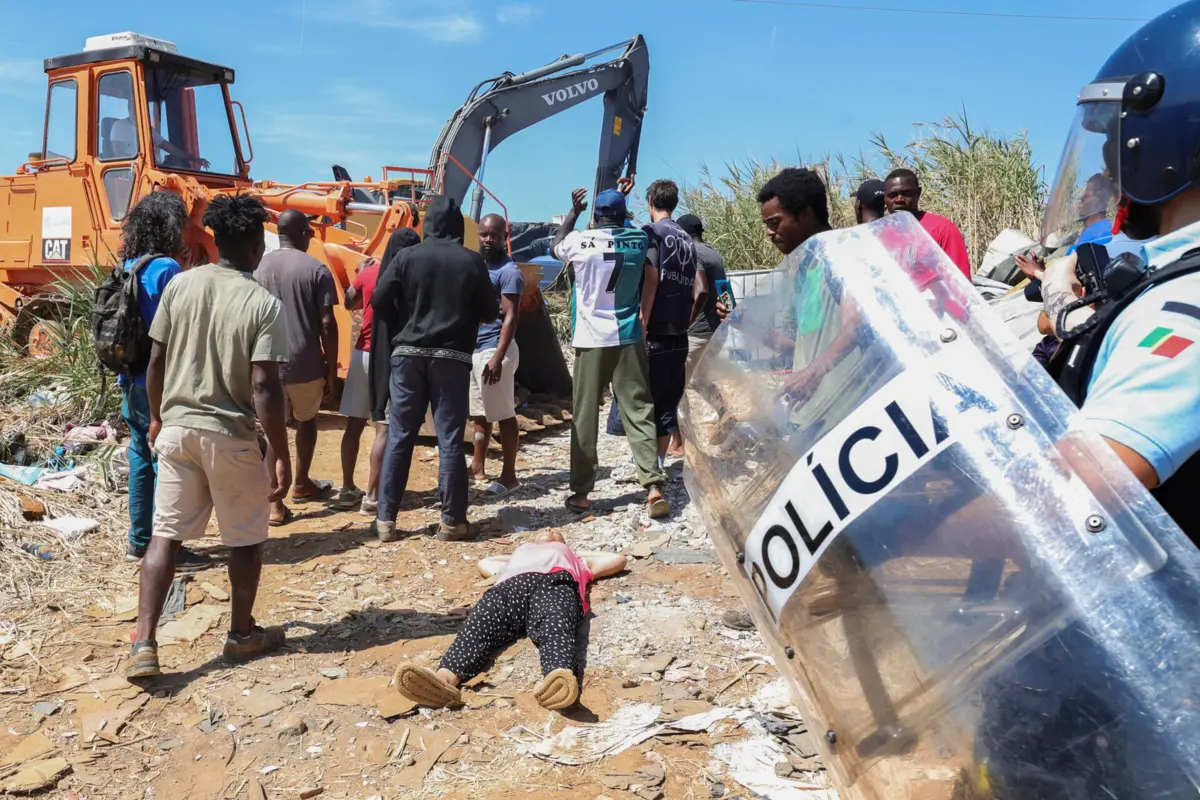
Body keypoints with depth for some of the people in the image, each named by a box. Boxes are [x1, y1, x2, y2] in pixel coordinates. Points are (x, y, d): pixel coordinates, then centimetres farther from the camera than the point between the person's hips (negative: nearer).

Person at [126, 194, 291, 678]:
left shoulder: (179, 285, 0)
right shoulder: (263, 304, -14)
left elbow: (156, 362, 5)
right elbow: (264, 389, -18)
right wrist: (282, 456, -12)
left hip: (176, 426, 4)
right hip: (230, 435, -4)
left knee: (165, 534, 11)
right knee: (245, 540, 13)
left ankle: (144, 644, 6)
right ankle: (242, 634, 27)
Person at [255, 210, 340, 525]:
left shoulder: (259, 268, 3)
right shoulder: (316, 269, -6)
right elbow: (327, 324, -9)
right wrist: (332, 370, -2)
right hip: (306, 364, -2)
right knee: (306, 421, 22)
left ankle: (274, 503, 1)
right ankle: (302, 485, 37)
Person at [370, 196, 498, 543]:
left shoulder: (407, 257, 0)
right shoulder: (472, 261, -2)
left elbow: (379, 301, -3)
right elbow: (490, 312, 2)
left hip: (408, 354, 1)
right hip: (452, 357, -1)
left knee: (399, 437, 7)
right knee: (450, 439, 3)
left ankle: (385, 519, 9)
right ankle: (452, 521, 8)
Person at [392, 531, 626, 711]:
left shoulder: (574, 559, 48)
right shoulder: (519, 552, 52)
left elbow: (618, 560, 48)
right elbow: (483, 562, 63)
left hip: (556, 581, -1)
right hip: (512, 583, 2)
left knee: (555, 629, -39)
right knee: (481, 625, -35)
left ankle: (560, 677, -73)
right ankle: (445, 678, -64)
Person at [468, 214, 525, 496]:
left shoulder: (509, 271, -10)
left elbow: (511, 317, -16)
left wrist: (497, 357, -24)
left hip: (494, 350, -8)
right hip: (473, 349, 8)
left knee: (503, 415, -2)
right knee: (480, 413, 15)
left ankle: (509, 475, 5)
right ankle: (478, 467, 25)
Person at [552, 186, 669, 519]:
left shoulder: (581, 241, -3)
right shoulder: (639, 240, 4)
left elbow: (556, 245, 20)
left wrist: (574, 211, 28)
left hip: (591, 340, -1)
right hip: (629, 338, 2)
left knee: (584, 416, 5)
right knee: (639, 411, 0)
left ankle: (581, 491, 9)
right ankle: (653, 486, -9)